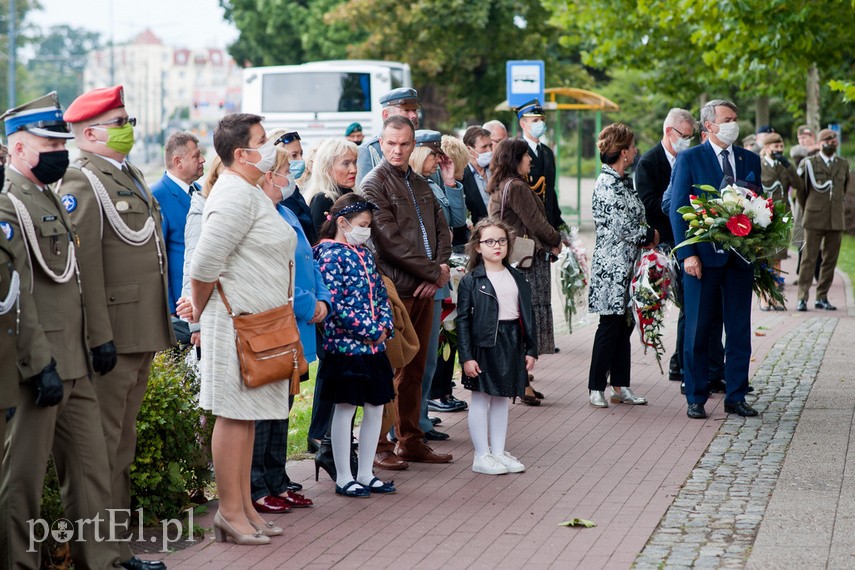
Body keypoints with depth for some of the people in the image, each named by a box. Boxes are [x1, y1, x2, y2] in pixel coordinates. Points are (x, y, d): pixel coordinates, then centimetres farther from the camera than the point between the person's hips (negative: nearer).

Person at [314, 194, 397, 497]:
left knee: (375, 407, 10)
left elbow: (380, 293, 17)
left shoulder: (364, 253, 14)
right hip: (346, 344, -8)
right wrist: (370, 331, -15)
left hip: (374, 345, 8)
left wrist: (385, 326, -1)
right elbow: (336, 303, -18)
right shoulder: (330, 254, -11)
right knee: (345, 409, 0)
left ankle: (366, 474, 20)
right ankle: (343, 478, 9)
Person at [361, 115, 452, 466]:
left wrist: (440, 268, -2)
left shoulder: (420, 184, 19)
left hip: (424, 290, 7)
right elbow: (391, 240, -14)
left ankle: (411, 442, 19)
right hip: (395, 290, -7)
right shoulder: (374, 184, -5)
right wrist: (434, 272, -11)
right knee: (389, 371, -5)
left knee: (414, 371, 12)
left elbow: (441, 229, 17)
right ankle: (379, 446, 2)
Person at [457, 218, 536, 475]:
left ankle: (498, 452, 22)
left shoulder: (517, 278, 9)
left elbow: (527, 315, 12)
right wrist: (466, 357, -14)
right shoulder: (471, 280, -7)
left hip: (512, 343, 5)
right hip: (484, 342, -5)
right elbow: (463, 319, -8)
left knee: (501, 399, 13)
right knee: (481, 400, 2)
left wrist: (531, 349, 8)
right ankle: (481, 456, 10)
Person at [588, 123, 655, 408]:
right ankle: (596, 388, 4)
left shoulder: (622, 181, 13)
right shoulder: (607, 184, -16)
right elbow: (622, 228, -19)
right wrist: (651, 235, -3)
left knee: (625, 324, 10)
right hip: (612, 264, -9)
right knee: (610, 325, -4)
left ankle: (620, 386, 17)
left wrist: (647, 235, 2)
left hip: (628, 264, 9)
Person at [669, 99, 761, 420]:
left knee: (739, 330, 7)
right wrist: (688, 254, -13)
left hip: (741, 257, 4)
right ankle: (695, 399, 12)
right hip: (703, 257, -4)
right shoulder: (689, 159, 0)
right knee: (697, 330, 3)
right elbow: (678, 209, -4)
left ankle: (736, 397, 16)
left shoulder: (750, 160, 11)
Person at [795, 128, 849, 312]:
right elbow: (800, 190, 9)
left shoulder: (844, 164, 11)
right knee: (809, 259, -6)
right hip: (814, 220, -3)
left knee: (830, 260, 4)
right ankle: (802, 298, -4)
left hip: (836, 220, 4)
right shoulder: (809, 163, 0)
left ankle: (822, 298, 12)